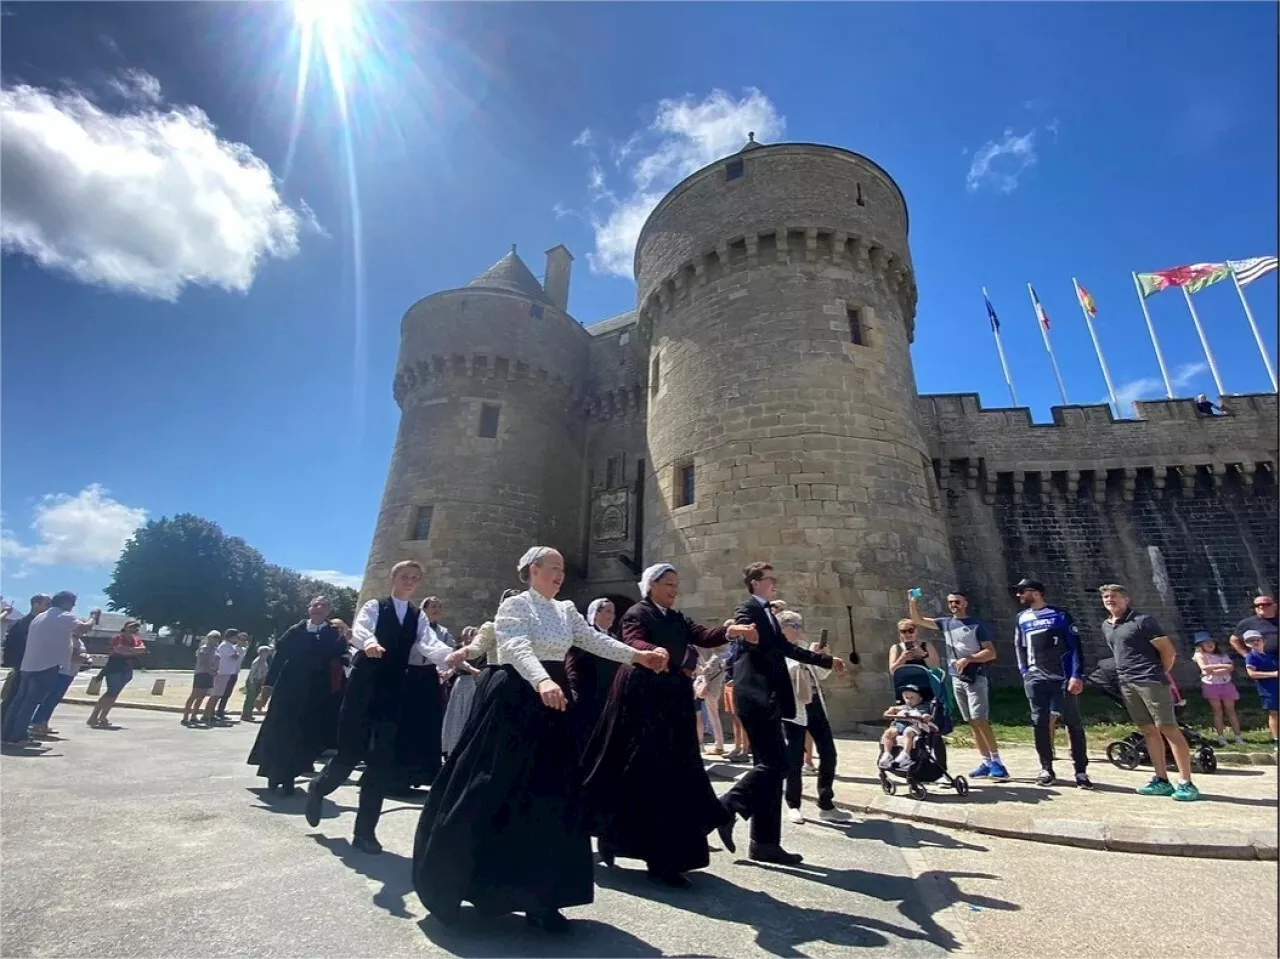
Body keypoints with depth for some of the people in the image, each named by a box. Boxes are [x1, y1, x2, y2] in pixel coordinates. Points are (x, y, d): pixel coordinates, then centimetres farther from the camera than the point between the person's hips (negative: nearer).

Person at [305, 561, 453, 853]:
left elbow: (431, 645, -10)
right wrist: (369, 642, -46)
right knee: (350, 753, 4)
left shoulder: (418, 617, 7)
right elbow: (359, 629, -22)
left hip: (394, 693, 3)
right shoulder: (374, 606, -2)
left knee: (383, 762, 4)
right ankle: (318, 787, 39)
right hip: (364, 688, -3)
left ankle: (365, 831, 18)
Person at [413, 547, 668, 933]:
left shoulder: (566, 610, 10)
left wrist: (638, 655, -13)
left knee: (549, 797, 7)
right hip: (514, 702, -6)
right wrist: (542, 681, -44)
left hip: (551, 705, 7)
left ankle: (539, 896, 19)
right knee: (494, 793, 3)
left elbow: (596, 640, 1)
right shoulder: (514, 605, -10)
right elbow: (519, 649, -26)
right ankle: (453, 879, 27)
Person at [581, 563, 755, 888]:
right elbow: (633, 643, -25)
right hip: (643, 700, -7)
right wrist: (654, 653, -47)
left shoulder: (677, 618, 14)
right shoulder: (636, 614, -7)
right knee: (646, 777, -4)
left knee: (673, 777, 9)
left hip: (674, 701, 7)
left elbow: (702, 636, 0)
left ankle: (664, 858, 23)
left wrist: (730, 631, -19)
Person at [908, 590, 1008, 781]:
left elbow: (991, 652, -7)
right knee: (972, 722, 8)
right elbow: (918, 620, 9)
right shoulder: (945, 623, 10)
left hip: (975, 678, -5)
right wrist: (912, 602, -7)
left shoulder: (976, 625, -4)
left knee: (980, 720, -12)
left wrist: (968, 659, -18)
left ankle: (997, 761, -5)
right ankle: (986, 762, 14)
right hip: (956, 679, 5)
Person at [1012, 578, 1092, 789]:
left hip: (1063, 678, -3)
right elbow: (1019, 647, 17)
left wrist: (1077, 675, -12)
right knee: (1040, 723, 3)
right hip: (1036, 679, 4)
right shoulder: (1021, 618, 11)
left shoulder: (1060, 615, -1)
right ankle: (1046, 769, 12)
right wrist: (1024, 673, 7)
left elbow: (1075, 646, -4)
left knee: (1073, 723, 2)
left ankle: (1081, 771, 12)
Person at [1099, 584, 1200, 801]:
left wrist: (1160, 674, 3)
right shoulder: (1106, 626, 13)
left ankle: (1186, 783, -1)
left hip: (1150, 681, -7)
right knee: (1148, 731, 11)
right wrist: (1126, 671, 15)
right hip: (1126, 683, 7)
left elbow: (1168, 651, -6)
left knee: (1169, 729, -6)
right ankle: (1161, 780, 16)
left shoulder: (1142, 621, -8)